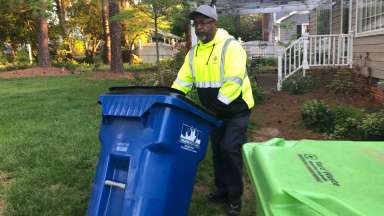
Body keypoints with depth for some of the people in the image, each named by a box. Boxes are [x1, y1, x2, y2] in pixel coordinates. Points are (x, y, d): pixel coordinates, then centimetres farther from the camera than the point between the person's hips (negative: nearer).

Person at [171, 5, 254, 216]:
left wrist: (219, 104, -31)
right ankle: (222, 190, 29)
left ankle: (235, 197, 7)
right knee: (217, 150, 13)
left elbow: (234, 80, -26)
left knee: (229, 149, -10)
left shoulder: (230, 46, -18)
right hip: (215, 111, 7)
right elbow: (182, 81, 1)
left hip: (236, 109, -6)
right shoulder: (193, 52, 3)